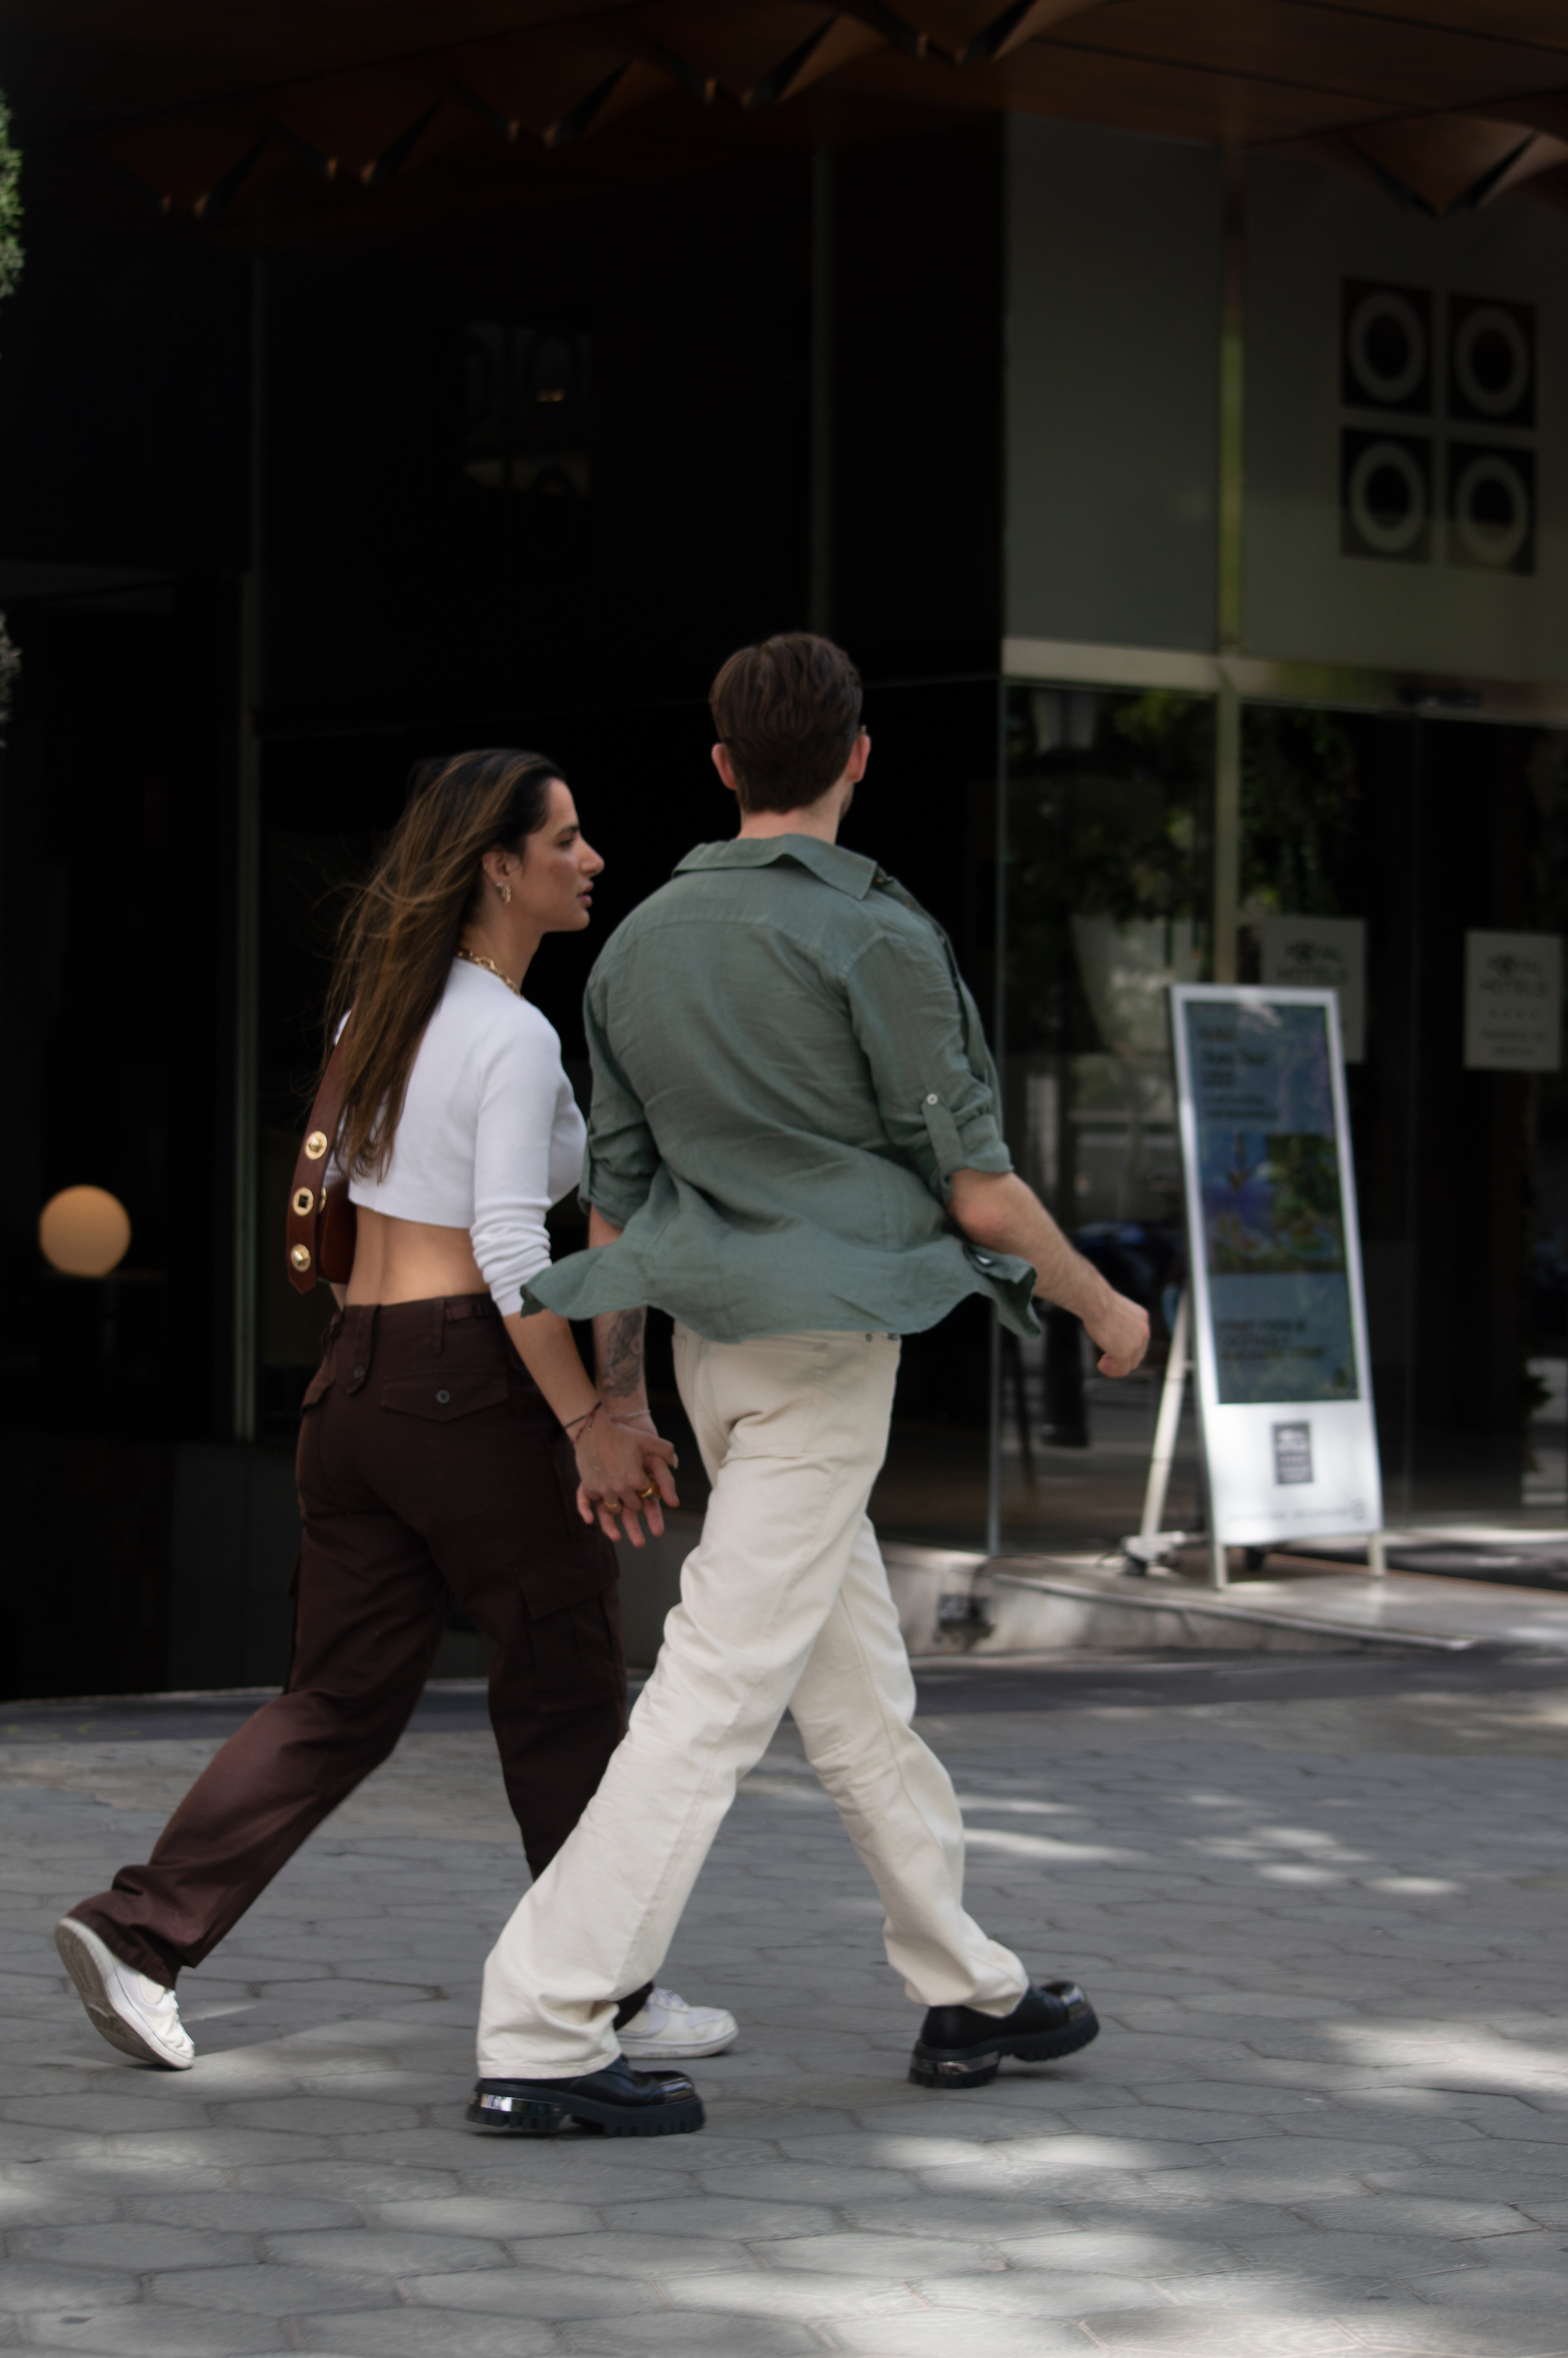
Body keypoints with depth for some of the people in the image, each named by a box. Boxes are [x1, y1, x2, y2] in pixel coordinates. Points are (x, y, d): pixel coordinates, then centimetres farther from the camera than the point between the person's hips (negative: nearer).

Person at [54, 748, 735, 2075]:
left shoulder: (381, 1008, 13)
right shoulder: (513, 1037, -13)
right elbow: (511, 1252, -19)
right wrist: (592, 1426, -16)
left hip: (356, 1372, 8)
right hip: (474, 1383, -8)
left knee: (343, 1700, 10)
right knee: (565, 1693, 6)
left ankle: (142, 1933, 0)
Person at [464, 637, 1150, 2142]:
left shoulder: (641, 942, 8)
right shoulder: (872, 937, -12)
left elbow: (614, 1198, 11)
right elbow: (977, 1188, -10)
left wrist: (610, 1402, 18)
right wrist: (1100, 1305, 6)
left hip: (714, 1341, 8)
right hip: (825, 1343, -8)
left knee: (857, 1683, 16)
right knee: (720, 1692, -7)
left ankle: (967, 1991, 27)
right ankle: (540, 2042, -10)